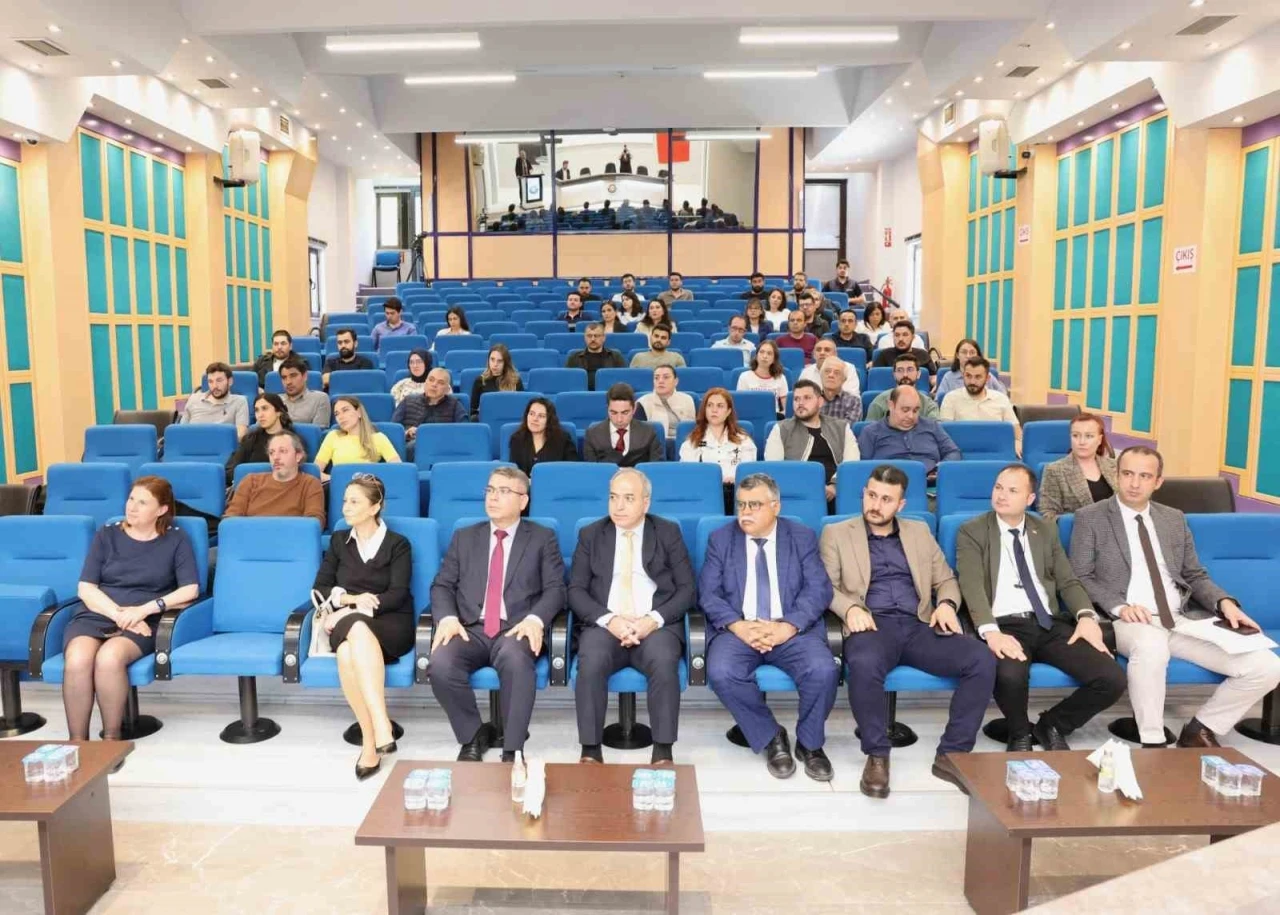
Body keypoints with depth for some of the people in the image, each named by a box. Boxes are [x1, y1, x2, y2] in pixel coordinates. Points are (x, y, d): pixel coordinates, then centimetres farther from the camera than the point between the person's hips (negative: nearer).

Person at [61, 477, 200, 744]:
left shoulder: (175, 540, 8)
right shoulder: (106, 535, 12)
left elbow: (190, 590, -2)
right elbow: (85, 588, 5)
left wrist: (145, 609, -14)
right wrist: (119, 614, -12)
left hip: (142, 622, -2)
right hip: (95, 615, 2)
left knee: (108, 658, -35)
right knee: (78, 660, -33)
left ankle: (112, 738, -17)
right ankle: (76, 742, -19)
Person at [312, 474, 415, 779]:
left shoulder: (398, 544, 7)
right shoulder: (338, 540, 18)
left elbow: (397, 595, -5)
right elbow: (320, 588, 12)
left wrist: (354, 609, -15)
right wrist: (349, 598, -8)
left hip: (391, 625, -2)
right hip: (346, 624, 2)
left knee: (353, 639, -38)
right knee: (347, 652, -37)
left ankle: (371, 740, -38)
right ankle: (379, 732, -35)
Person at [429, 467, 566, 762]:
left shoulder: (543, 538, 11)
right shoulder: (464, 537, 19)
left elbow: (555, 589, 1)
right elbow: (442, 586, 12)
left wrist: (535, 619, -19)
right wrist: (447, 618, -10)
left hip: (516, 629, -2)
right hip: (470, 629, 3)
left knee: (516, 660, -38)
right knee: (440, 665, -29)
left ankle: (512, 749, -21)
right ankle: (473, 736, -3)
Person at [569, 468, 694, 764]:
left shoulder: (668, 533, 10)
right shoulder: (590, 535, 12)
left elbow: (686, 590, 4)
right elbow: (576, 591, 5)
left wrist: (654, 619, -14)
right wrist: (609, 619, -13)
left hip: (656, 625, -1)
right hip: (605, 625, 1)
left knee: (664, 662, -33)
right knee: (591, 662, -32)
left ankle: (663, 751, -21)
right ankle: (590, 750, -19)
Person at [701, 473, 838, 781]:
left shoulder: (802, 537, 8)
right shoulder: (720, 539, 9)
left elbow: (819, 590, -2)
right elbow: (708, 594, 1)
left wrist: (787, 627, -18)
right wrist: (739, 626, -17)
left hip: (792, 630, 0)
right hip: (738, 629, 1)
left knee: (823, 670, -28)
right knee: (721, 672, -30)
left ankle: (810, 743, 1)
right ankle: (771, 738, -4)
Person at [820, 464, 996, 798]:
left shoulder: (919, 532, 21)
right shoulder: (836, 533, 11)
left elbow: (946, 580, 20)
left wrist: (946, 604, -3)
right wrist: (850, 608, -16)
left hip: (919, 627, 4)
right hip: (872, 626, -3)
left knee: (982, 660, -23)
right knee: (864, 665, -39)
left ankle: (951, 754, -11)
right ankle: (877, 754, -16)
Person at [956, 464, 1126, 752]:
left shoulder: (1046, 530, 18)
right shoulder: (972, 531, 3)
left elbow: (1068, 581, 14)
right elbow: (972, 586, -10)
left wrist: (1086, 616, -8)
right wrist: (990, 631, -27)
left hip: (1051, 624, 5)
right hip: (1005, 626, -4)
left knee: (1112, 679, -17)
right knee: (1010, 676, -37)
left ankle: (1052, 726, 11)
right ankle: (1020, 734, 0)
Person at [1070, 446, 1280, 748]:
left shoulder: (1175, 519, 16)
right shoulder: (1090, 518, 2)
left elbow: (1195, 576, 18)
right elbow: (1079, 578, -2)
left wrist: (1225, 603, -3)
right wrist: (1119, 606, -19)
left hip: (1184, 620, 5)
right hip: (1130, 620, -5)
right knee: (1151, 644, -41)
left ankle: (1199, 729, 8)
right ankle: (1152, 742, -21)